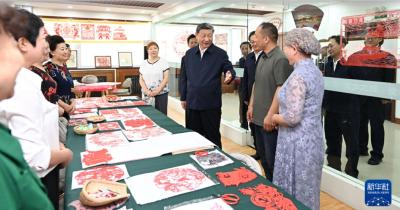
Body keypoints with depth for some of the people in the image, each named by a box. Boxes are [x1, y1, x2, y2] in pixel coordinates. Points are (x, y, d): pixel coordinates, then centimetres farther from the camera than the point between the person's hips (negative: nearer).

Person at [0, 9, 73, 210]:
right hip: (37, 178, -8)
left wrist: (54, 145, 7)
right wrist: (65, 154, -16)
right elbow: (33, 156, -34)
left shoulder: (18, 79, 1)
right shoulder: (24, 86, -29)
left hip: (34, 177, 9)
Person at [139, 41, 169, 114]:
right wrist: (147, 91, -9)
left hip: (161, 94, -2)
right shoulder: (143, 64, 10)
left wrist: (157, 91, -15)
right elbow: (141, 79, 8)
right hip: (147, 95, 3)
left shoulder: (163, 62, 1)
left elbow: (166, 78, -5)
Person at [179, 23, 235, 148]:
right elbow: (183, 77, 13)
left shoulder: (220, 54, -4)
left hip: (211, 105, -4)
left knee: (213, 137, 8)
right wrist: (183, 97, 11)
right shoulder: (189, 54, 8)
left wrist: (229, 75, -27)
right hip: (192, 103, 4)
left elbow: (230, 70, -2)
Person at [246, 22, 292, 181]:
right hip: (258, 117, 9)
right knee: (263, 157, 19)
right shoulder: (262, 57, 11)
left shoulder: (280, 59, -16)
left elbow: (281, 90, -21)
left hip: (271, 120, -9)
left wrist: (270, 115, -21)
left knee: (272, 159, 3)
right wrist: (251, 106, 14)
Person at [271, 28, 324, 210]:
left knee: (294, 191, 8)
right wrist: (280, 116, 12)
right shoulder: (315, 70, 7)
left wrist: (274, 118, -8)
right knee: (307, 188, 23)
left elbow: (292, 118, -27)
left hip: (298, 141, -9)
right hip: (312, 137, 9)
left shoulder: (298, 76, -23)